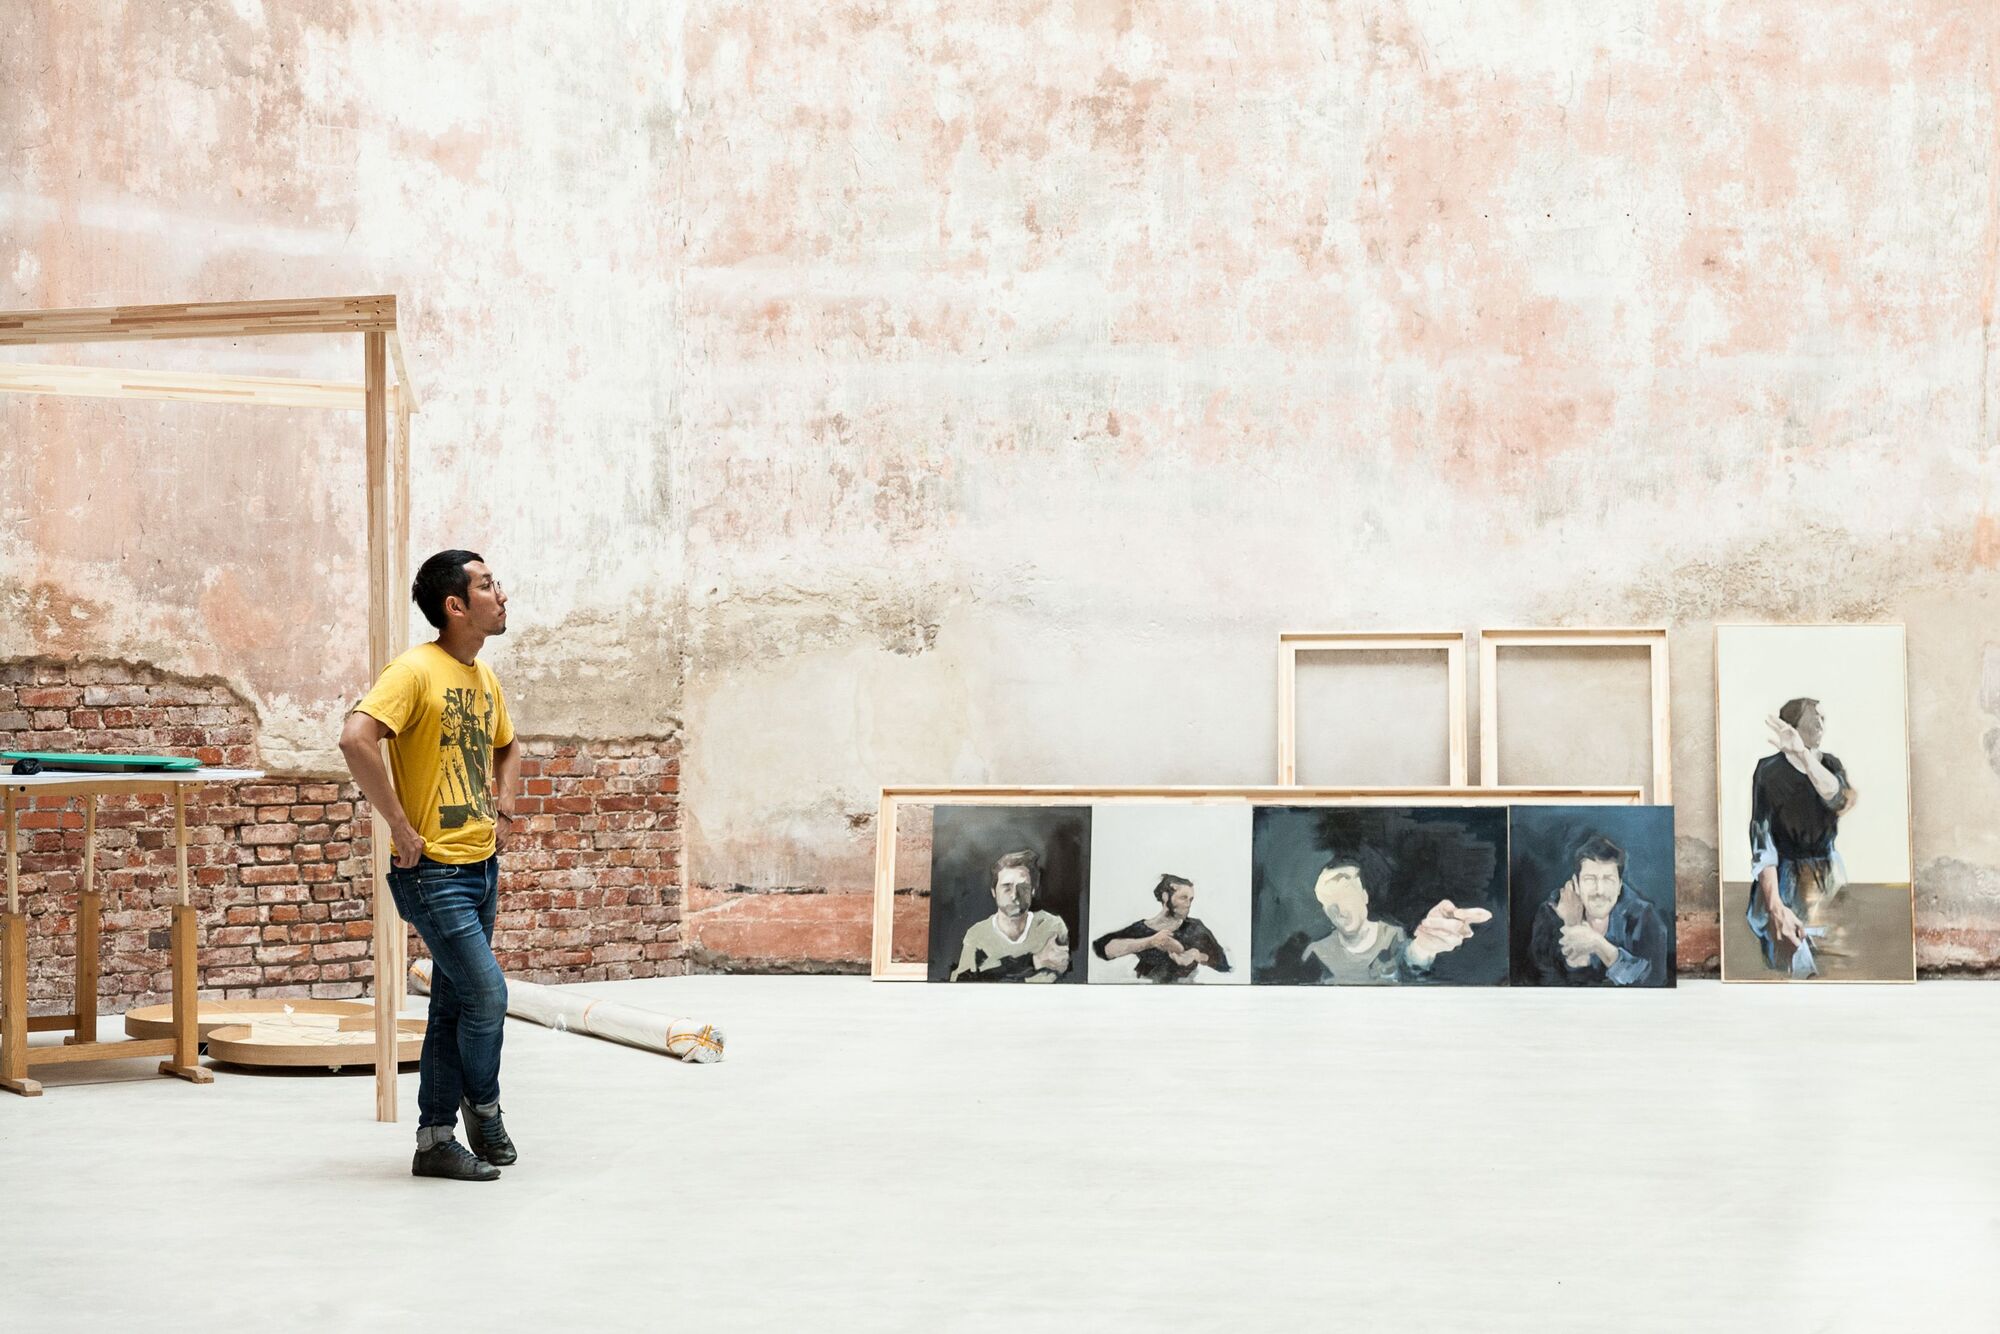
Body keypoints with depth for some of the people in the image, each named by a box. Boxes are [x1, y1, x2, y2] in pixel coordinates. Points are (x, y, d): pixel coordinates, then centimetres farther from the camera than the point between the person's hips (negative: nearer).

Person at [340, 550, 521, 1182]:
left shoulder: (485, 678, 12)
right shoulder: (416, 671, -14)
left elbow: (507, 748, 31)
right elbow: (356, 738, -27)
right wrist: (400, 826, -22)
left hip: (482, 865, 8)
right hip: (434, 871, -8)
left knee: (454, 1006, 10)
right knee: (486, 993, -10)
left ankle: (435, 1140, 16)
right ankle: (483, 1105, 15)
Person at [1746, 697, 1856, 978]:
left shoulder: (1831, 764, 4)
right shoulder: (1769, 770, -11)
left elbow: (1839, 800, -19)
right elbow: (1761, 840, -17)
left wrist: (1803, 754, -33)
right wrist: (1776, 907, -29)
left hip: (1831, 881, 5)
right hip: (1786, 884, -5)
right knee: (1798, 974, -12)